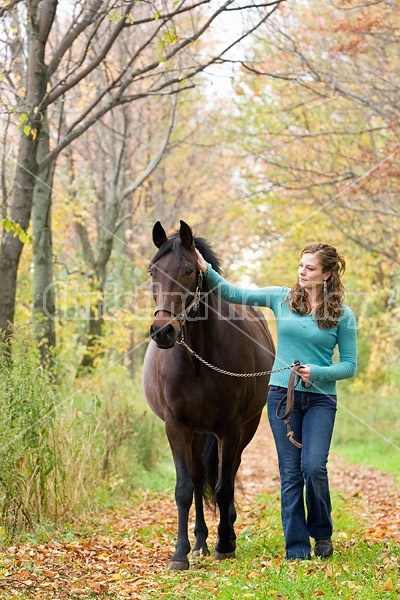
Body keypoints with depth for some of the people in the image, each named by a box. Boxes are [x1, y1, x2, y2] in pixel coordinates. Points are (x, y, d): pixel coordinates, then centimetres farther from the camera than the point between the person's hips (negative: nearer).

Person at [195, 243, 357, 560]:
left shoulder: (343, 315, -2)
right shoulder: (282, 298, 3)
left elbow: (349, 365, 0)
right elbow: (234, 294, 2)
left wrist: (316, 372, -16)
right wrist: (207, 270, -12)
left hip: (320, 398, -2)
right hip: (282, 394, 2)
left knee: (314, 468, -14)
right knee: (290, 473, 2)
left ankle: (322, 533, 13)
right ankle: (297, 549, 9)